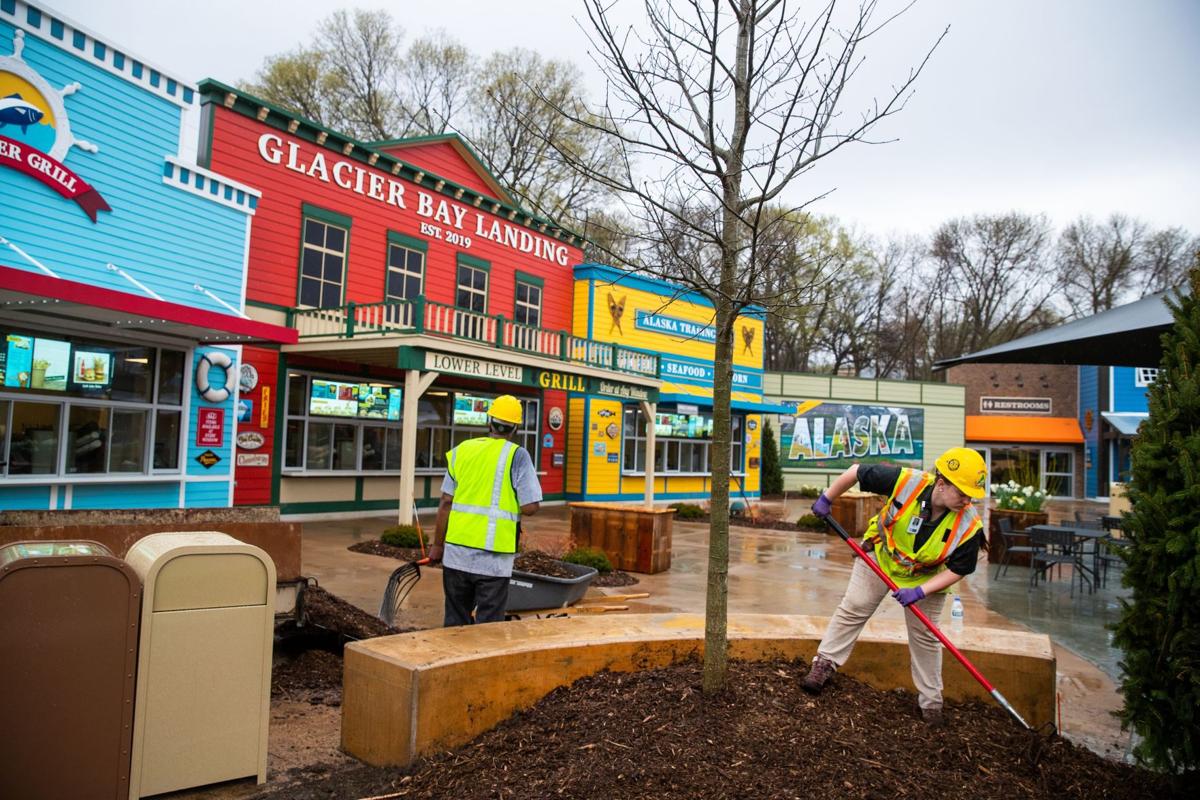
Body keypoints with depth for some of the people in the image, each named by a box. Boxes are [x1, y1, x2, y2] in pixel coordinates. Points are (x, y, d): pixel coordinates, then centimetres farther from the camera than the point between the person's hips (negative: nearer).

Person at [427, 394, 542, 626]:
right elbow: (530, 507, -13)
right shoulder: (516, 455, -7)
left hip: (457, 549, 4)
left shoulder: (461, 450, 5)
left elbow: (446, 502, 5)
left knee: (456, 620, 17)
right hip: (493, 555, -4)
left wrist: (437, 544, 13)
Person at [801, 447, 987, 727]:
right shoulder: (907, 481, -36)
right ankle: (825, 664, 18)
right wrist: (827, 498, -11)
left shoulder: (969, 525, -31)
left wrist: (919, 591, -28)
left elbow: (957, 570, -17)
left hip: (926, 576, 0)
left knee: (925, 638, 8)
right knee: (852, 609, 3)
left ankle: (931, 703, 24)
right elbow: (856, 471, -22)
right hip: (880, 556, 0)